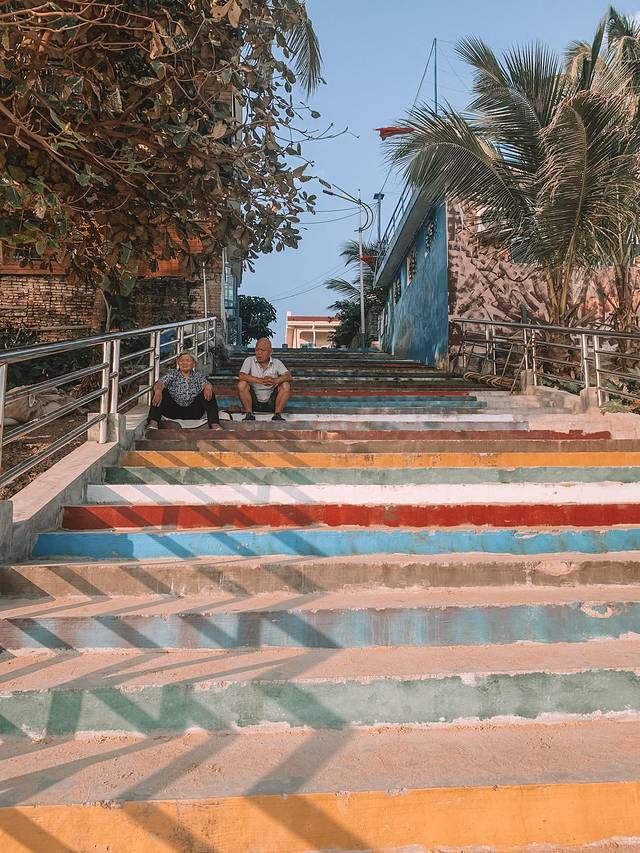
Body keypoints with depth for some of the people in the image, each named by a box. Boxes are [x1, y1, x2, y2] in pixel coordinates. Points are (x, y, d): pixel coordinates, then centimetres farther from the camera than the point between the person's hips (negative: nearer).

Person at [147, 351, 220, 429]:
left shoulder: (198, 376, 10)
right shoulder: (172, 375, 6)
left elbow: (206, 384, -10)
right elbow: (160, 383, -12)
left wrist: (208, 387, -37)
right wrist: (158, 390, -37)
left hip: (193, 413, 1)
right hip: (173, 410, 0)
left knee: (208, 393, -18)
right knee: (162, 391, -21)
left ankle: (214, 424, -31)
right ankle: (153, 422, -34)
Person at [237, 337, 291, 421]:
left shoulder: (277, 363, 3)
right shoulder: (249, 361, -1)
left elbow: (288, 376, -12)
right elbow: (241, 376, -18)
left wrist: (275, 381, -35)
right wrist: (260, 380, -33)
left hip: (271, 402, 1)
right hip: (254, 402, -1)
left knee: (286, 385, -19)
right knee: (242, 384, -24)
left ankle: (277, 414, -18)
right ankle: (249, 414, -18)